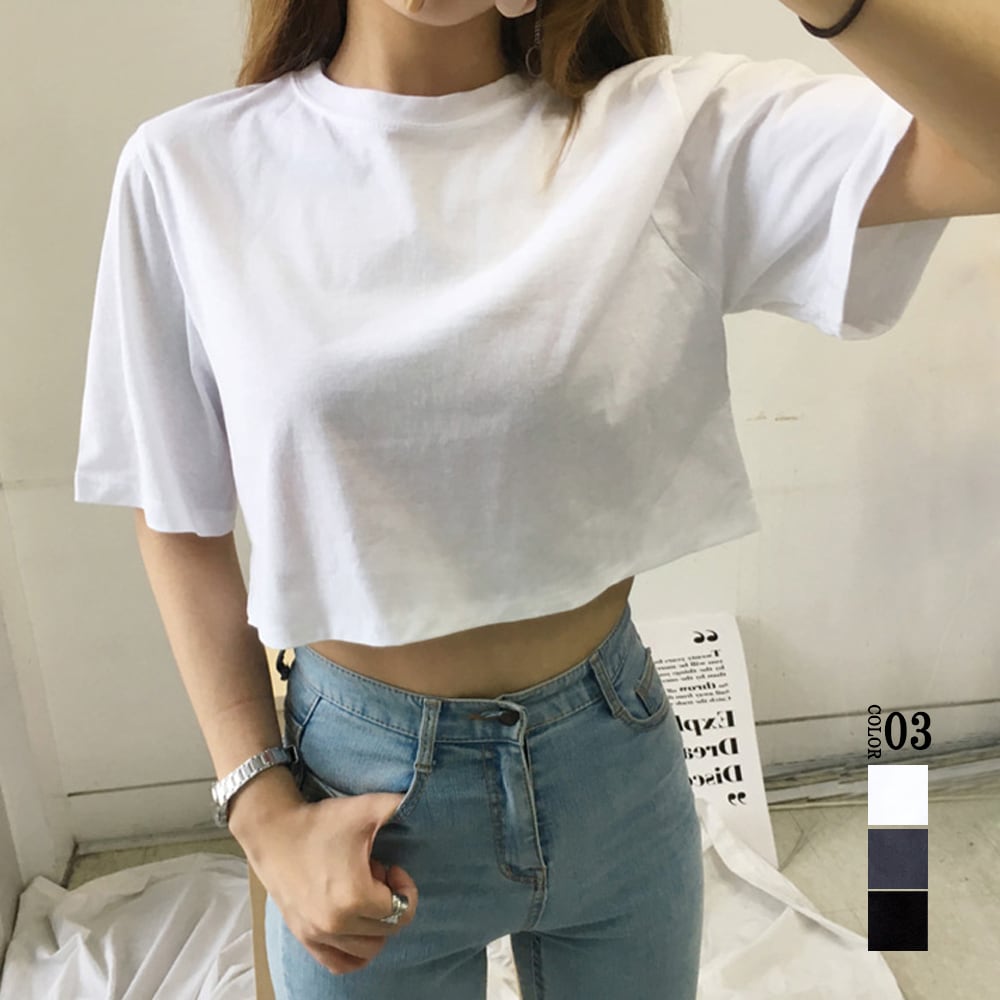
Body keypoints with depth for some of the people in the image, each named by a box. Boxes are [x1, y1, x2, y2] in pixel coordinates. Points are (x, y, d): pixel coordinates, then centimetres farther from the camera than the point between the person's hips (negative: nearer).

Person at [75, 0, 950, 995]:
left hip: (615, 755, 2)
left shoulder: (669, 128, -10)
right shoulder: (191, 167, -9)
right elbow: (175, 519, -3)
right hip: (363, 778, 0)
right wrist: (263, 812, -6)